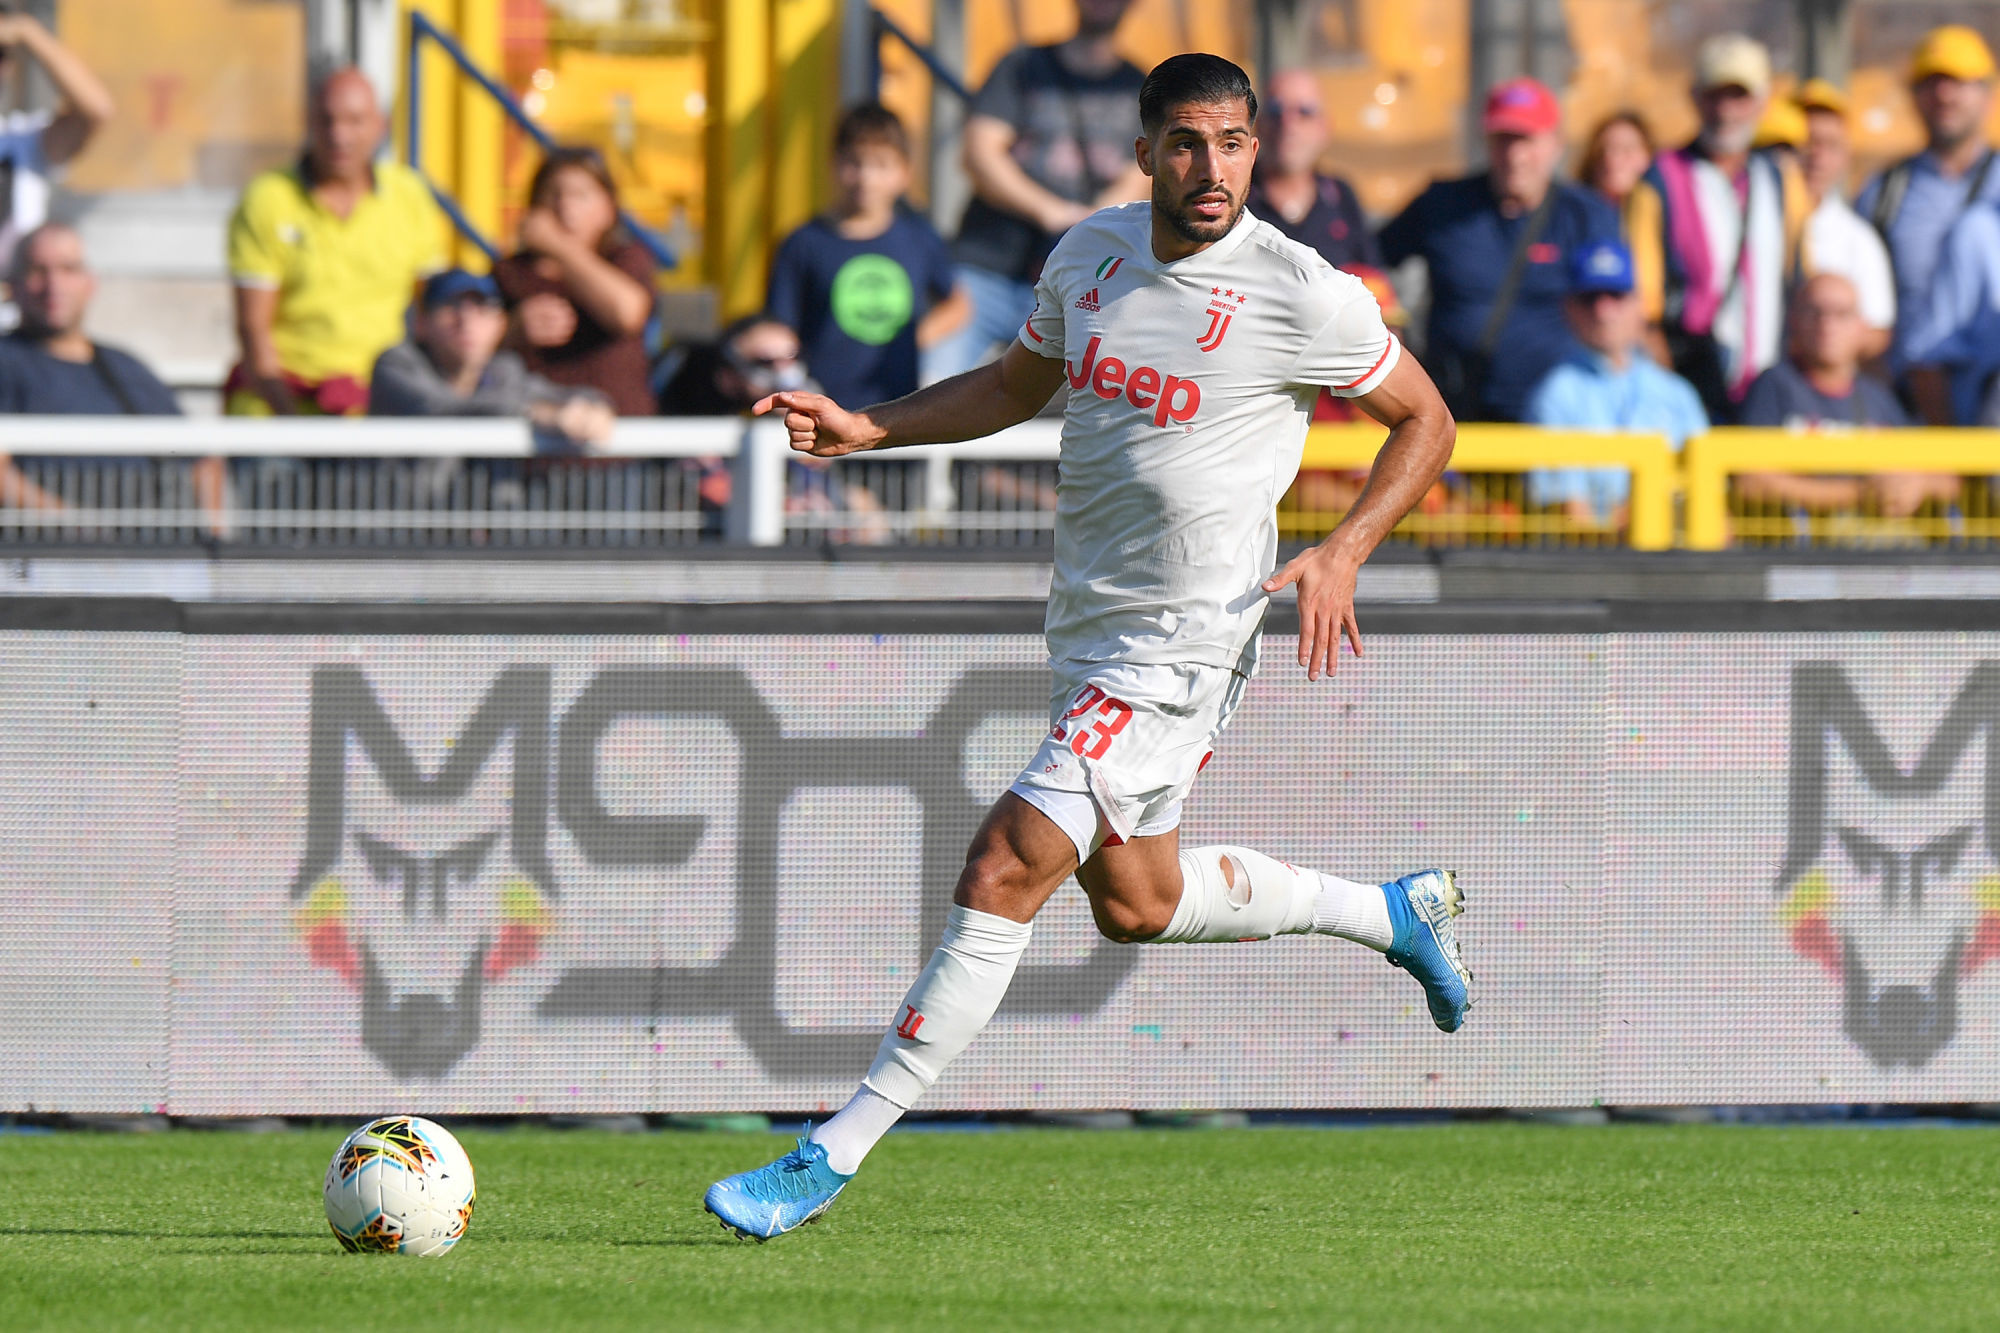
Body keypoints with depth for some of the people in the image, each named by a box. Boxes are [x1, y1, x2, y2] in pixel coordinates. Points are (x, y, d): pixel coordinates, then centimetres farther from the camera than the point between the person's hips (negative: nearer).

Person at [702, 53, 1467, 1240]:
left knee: (1007, 866, -16)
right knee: (1135, 904, 22)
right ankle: (1396, 912, 44)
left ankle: (835, 1156, -13)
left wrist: (1345, 551, -15)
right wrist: (867, 428, 6)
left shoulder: (1302, 296, -15)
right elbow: (1020, 384, 20)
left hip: (1184, 641, -8)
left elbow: (1427, 422, -2)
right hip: (1089, 625, 8)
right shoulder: (1092, 251, 3)